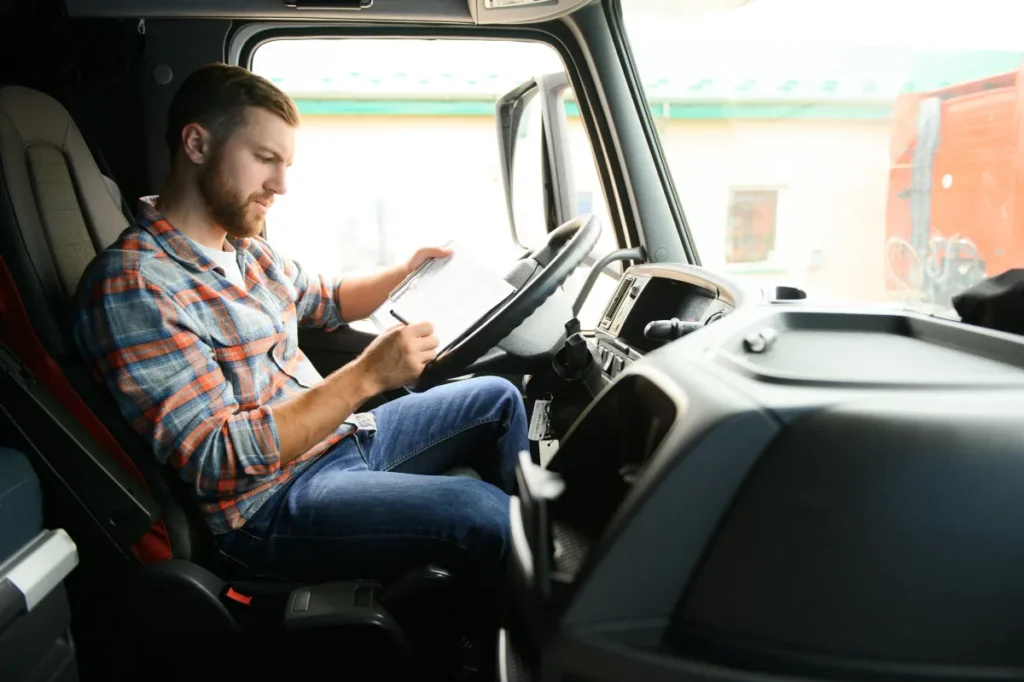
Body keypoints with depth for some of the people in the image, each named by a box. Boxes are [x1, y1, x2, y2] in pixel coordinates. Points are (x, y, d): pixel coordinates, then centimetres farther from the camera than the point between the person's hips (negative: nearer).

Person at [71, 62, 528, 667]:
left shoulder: (245, 246, 6)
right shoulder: (131, 286, -21)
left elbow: (327, 300, 24)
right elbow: (218, 460, -26)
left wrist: (404, 273, 4)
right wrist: (366, 376, -29)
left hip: (344, 434, 9)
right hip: (273, 504, -9)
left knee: (498, 400, 13)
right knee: (477, 512, -25)